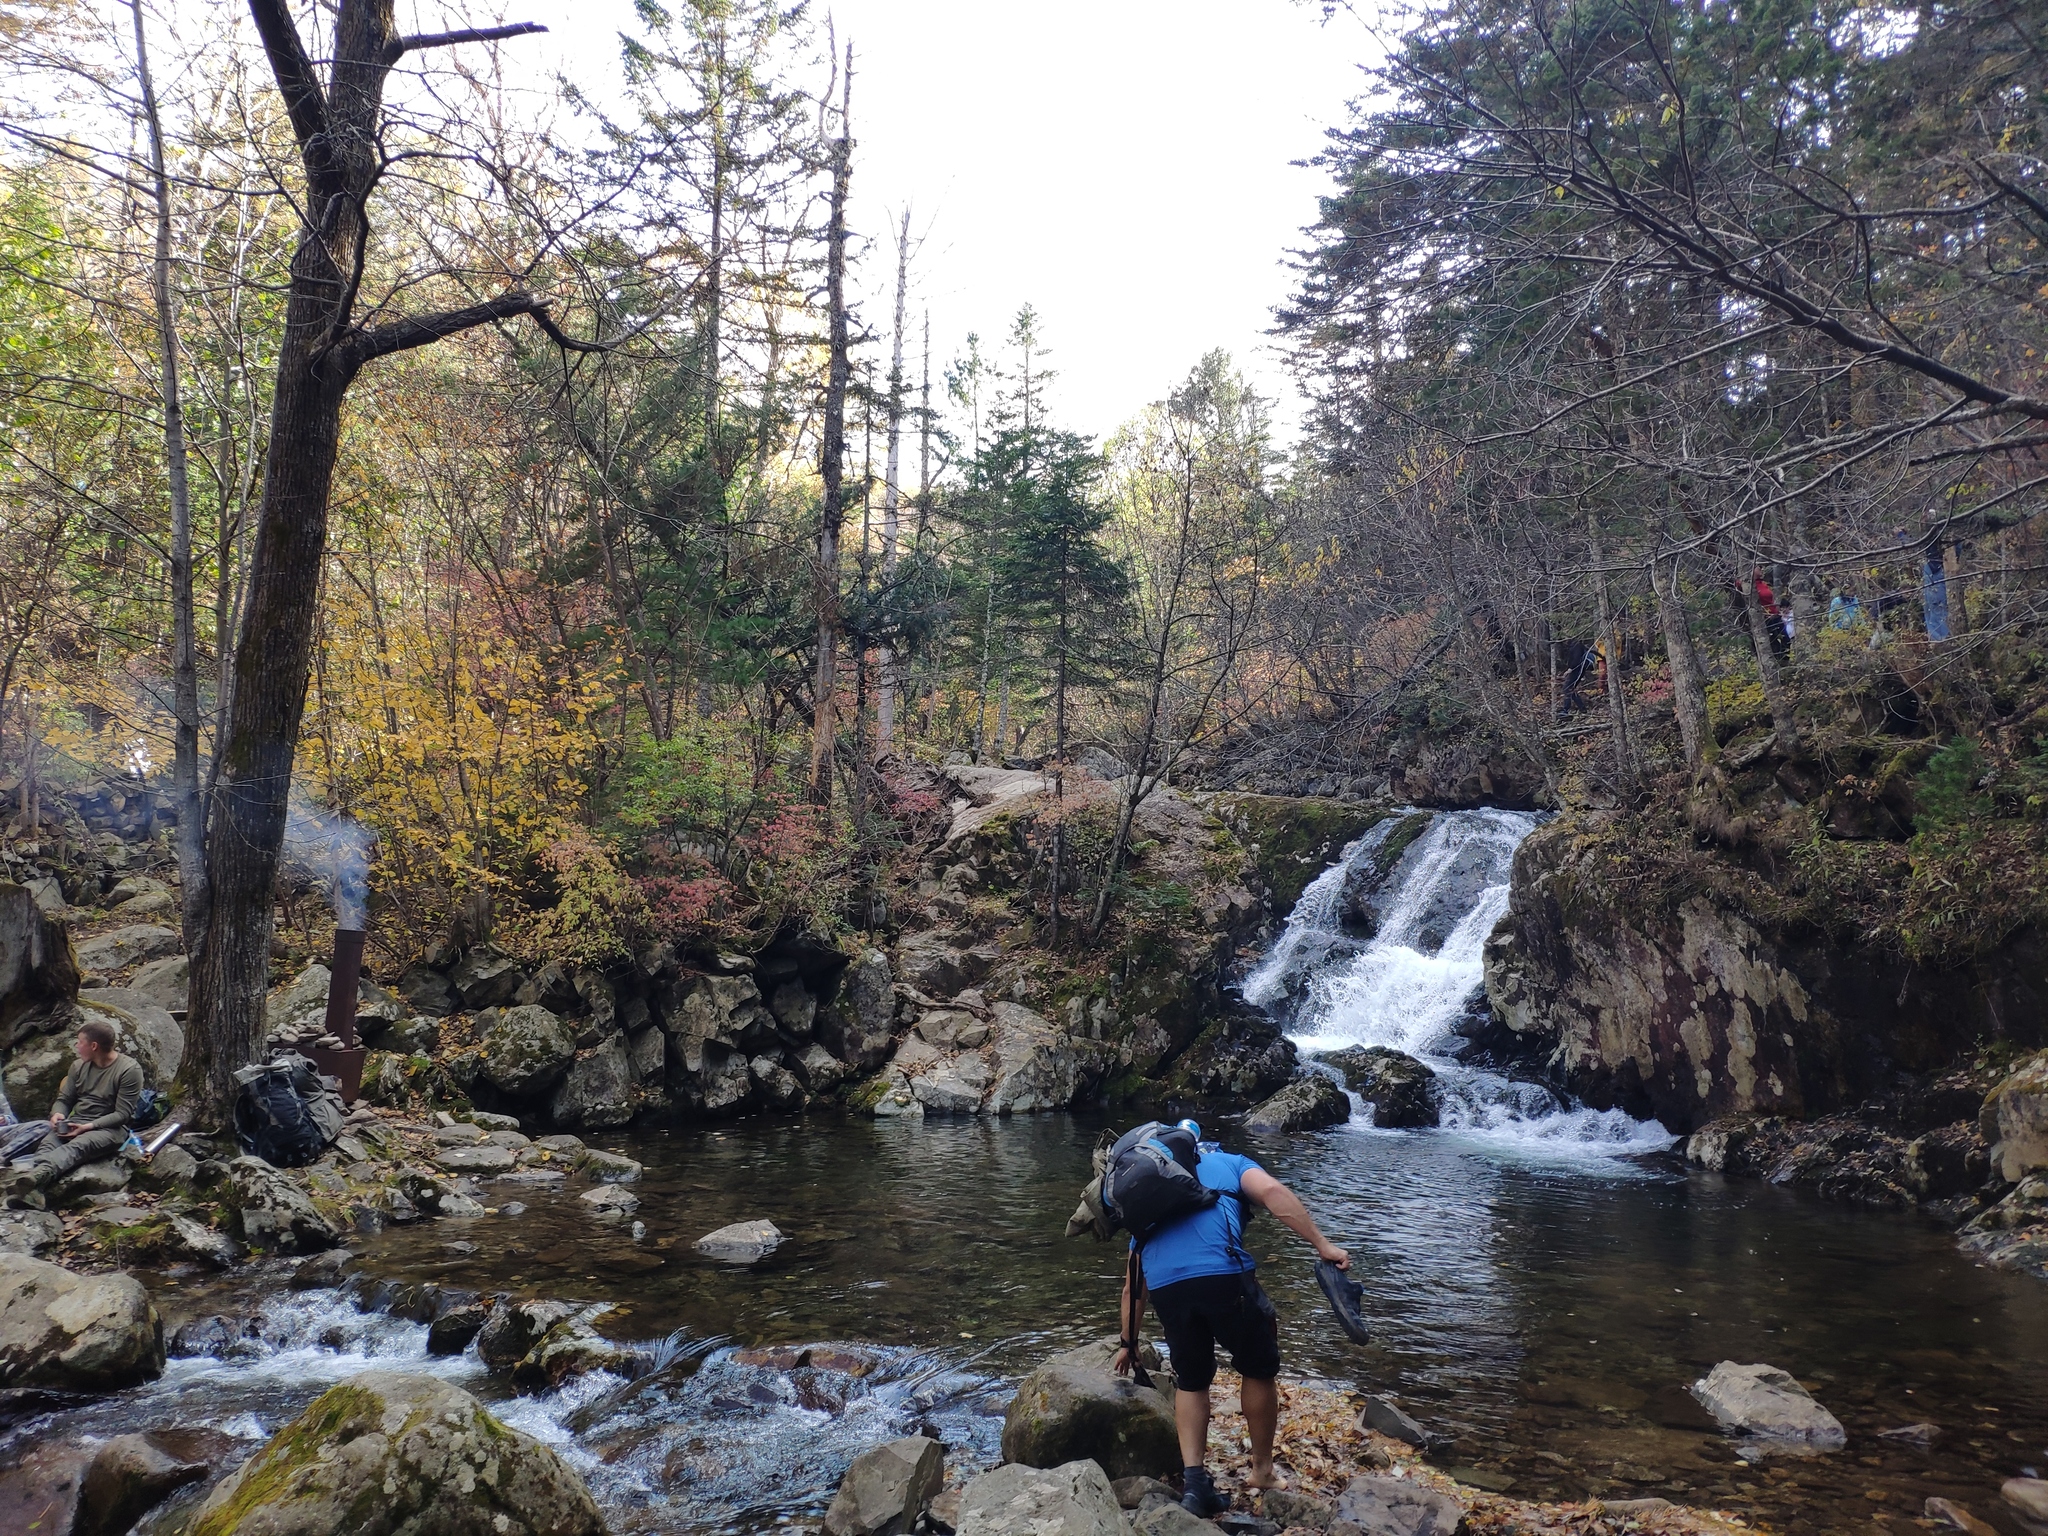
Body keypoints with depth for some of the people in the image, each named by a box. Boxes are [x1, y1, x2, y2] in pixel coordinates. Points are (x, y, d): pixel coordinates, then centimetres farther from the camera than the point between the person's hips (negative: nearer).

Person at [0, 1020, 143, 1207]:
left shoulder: (129, 1069, -9)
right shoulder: (79, 1066, 13)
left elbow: (122, 1114, -13)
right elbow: (64, 1099, 15)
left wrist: (88, 1127, -23)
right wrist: (57, 1114, -9)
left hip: (110, 1128, -6)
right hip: (76, 1124, 6)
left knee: (76, 1147, -37)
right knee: (49, 1143, -28)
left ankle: (34, 1176, -65)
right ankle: (27, 1185, -57)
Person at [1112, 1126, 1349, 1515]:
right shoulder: (1229, 1163, 27)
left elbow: (1133, 1284, 38)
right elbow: (1272, 1192, 3)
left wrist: (1127, 1342, 48)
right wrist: (1321, 1244, -2)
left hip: (1164, 1286, 3)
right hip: (1222, 1274, -3)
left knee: (1191, 1380, 24)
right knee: (1259, 1369, 20)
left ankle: (1193, 1480, 13)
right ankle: (1262, 1468, 33)